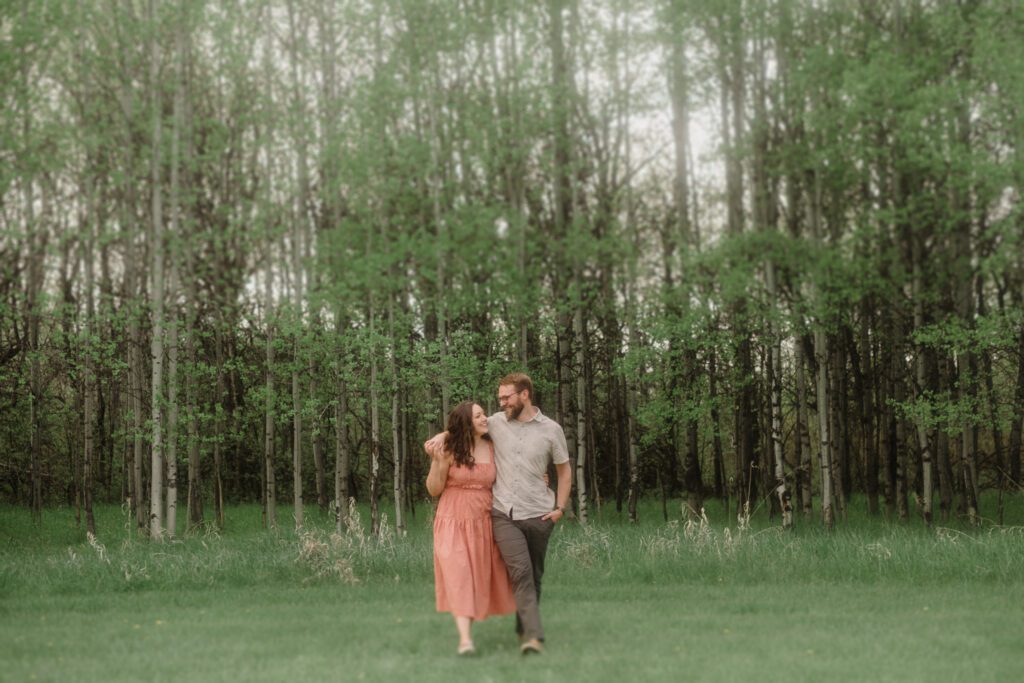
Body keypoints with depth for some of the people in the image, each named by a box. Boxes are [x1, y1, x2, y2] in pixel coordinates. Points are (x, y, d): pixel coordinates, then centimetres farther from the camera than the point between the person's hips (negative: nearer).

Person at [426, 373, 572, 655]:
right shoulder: (496, 423, 5)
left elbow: (564, 471, 11)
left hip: (539, 514, 1)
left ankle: (524, 629, 26)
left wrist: (560, 508, 2)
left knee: (534, 575, 10)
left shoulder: (551, 429, 2)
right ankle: (533, 636, -21)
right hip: (504, 514, -1)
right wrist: (442, 435, 3)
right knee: (520, 571, -16)